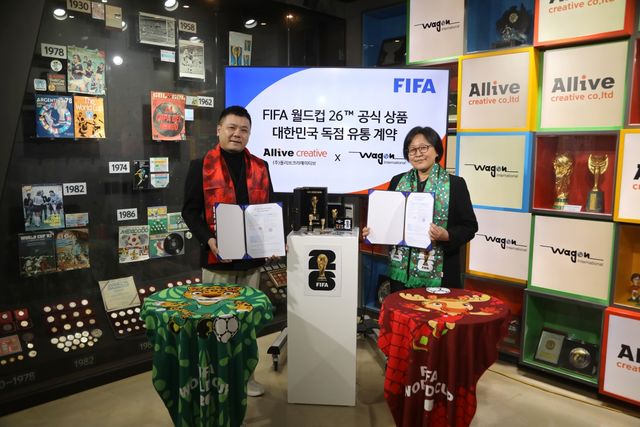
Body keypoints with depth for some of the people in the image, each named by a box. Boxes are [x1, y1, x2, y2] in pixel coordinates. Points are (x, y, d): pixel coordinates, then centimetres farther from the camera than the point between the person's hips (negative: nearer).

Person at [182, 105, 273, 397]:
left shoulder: (260, 167, 8)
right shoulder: (201, 166, -3)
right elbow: (190, 211, -4)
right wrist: (208, 239, -20)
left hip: (252, 257, 4)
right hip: (217, 259, -3)